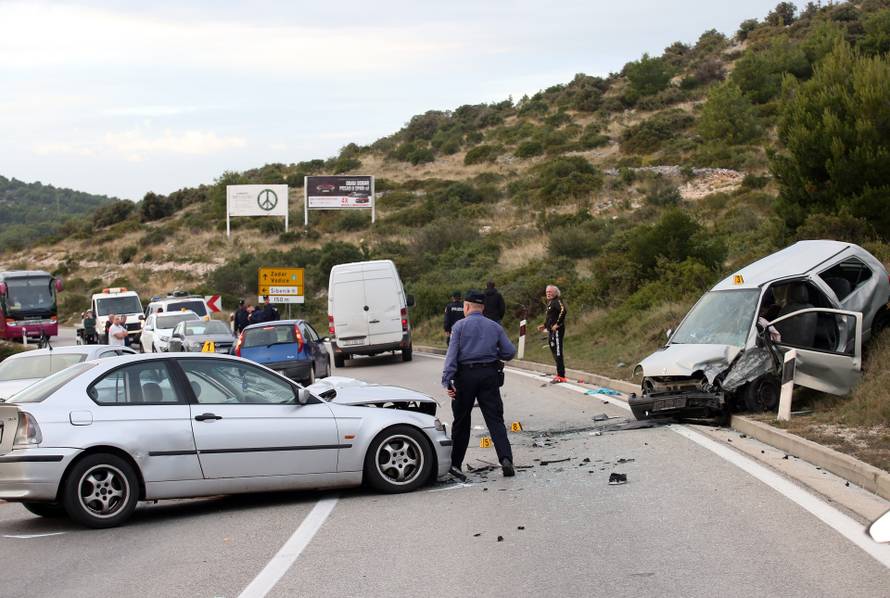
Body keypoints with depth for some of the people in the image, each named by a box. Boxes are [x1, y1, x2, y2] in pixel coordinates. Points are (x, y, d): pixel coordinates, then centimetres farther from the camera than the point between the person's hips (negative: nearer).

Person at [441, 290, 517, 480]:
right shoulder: (494, 327, 9)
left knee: (461, 421, 8)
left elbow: (452, 353, -9)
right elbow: (510, 352, 5)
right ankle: (505, 459, -17)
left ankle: (455, 463, 13)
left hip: (465, 375, -2)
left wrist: (447, 380, -14)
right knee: (495, 419, 0)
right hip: (489, 375, 2)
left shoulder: (459, 326, 0)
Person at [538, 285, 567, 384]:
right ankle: (559, 374, 21)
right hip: (551, 331, 10)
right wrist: (544, 325, 20)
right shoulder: (550, 302, 19)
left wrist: (557, 324, -25)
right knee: (555, 353, 14)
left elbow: (563, 310, -28)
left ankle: (561, 376, -10)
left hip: (557, 330, -10)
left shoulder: (557, 301, -11)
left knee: (558, 352, -11)